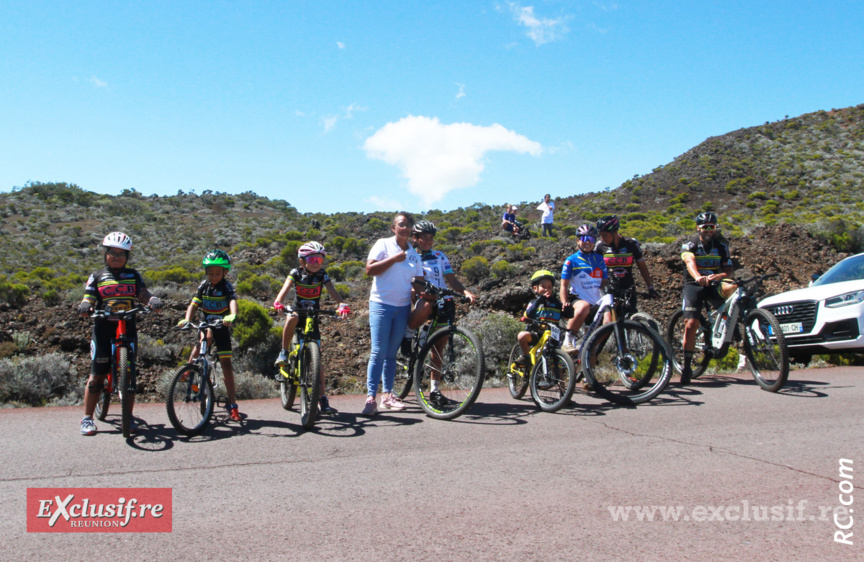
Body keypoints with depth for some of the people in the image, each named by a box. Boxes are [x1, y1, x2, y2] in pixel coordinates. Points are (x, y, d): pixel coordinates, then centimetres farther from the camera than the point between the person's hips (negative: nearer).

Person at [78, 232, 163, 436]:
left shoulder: (133, 275, 14)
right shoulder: (97, 276, 11)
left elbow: (143, 294, 1)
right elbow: (89, 298, 3)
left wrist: (153, 300, -22)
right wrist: (85, 306, -21)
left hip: (128, 329, 1)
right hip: (103, 329, -1)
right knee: (97, 374, 0)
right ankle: (87, 418, 10)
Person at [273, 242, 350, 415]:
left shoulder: (322, 276, -8)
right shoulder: (296, 273, -8)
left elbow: (333, 292, -22)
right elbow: (285, 288, -25)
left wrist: (342, 304, -42)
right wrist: (278, 303, -46)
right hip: (298, 312, 0)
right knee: (292, 318, -39)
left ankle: (322, 398, -1)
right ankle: (284, 352, -18)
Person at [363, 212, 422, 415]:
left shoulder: (414, 253, 13)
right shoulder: (383, 244, 0)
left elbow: (418, 281, 12)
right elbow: (369, 269, -11)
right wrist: (394, 259, -14)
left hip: (403, 307, 4)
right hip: (381, 305, -4)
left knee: (392, 353, 10)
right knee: (378, 352, -10)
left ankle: (387, 395, 17)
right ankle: (370, 397, -9)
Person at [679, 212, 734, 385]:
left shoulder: (721, 244, 6)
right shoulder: (690, 244, -4)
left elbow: (728, 270, 0)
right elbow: (689, 261, -26)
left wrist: (718, 276, -25)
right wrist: (698, 277, -49)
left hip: (713, 284, 2)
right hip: (694, 285, -2)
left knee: (733, 288, -33)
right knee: (691, 324, -16)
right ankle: (687, 367, -5)